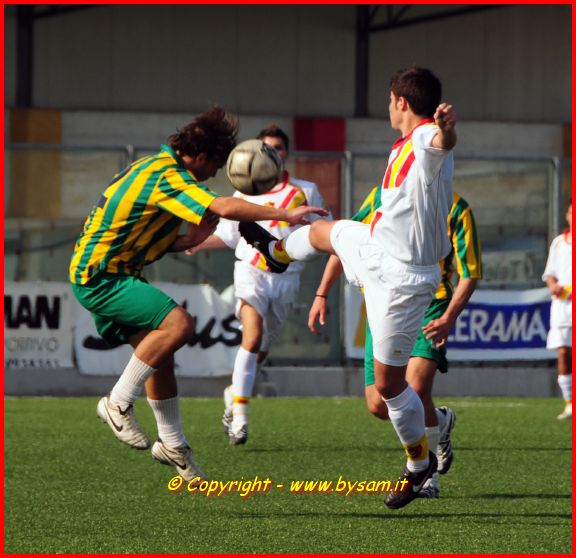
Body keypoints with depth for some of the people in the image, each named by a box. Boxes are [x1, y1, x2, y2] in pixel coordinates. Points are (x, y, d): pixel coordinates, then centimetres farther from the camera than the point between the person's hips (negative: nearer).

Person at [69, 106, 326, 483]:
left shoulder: (157, 167, 14)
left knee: (159, 352, 10)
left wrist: (188, 240, 6)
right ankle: (118, 404, -13)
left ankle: (172, 444, 20)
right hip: (100, 276, -10)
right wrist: (284, 214, -28)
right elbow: (225, 208, -31)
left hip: (109, 272, 10)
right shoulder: (169, 177, -19)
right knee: (178, 323, -23)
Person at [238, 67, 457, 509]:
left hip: (400, 278, -9)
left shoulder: (425, 140, -25)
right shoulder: (405, 149, 8)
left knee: (389, 383, -2)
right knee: (324, 232, 35)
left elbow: (442, 141, -53)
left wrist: (445, 127, -77)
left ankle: (420, 463, 18)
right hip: (375, 248, 9)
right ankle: (278, 253, 68)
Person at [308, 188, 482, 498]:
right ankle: (440, 422, 31)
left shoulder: (456, 208, -7)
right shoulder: (382, 196, 3)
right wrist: (321, 294, 8)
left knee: (415, 388, -27)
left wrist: (448, 318, -20)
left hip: (430, 309, -4)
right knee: (378, 405, -2)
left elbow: (469, 274, -6)